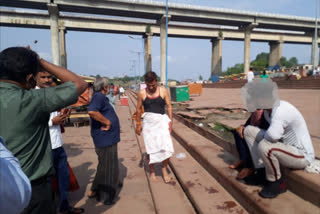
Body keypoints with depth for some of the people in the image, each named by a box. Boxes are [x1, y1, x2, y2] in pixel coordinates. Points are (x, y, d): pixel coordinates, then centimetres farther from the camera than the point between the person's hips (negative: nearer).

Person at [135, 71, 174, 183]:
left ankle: (164, 170, 15)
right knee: (150, 149, 6)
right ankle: (152, 172, 26)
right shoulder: (142, 93, -1)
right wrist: (138, 124, 9)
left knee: (166, 146, -9)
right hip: (148, 122, 0)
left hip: (162, 120, 0)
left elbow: (169, 106, 2)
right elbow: (139, 109, 8)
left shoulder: (163, 91, -1)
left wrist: (170, 121, -4)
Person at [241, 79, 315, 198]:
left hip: (302, 156, -8)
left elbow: (272, 135, -45)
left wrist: (263, 135, -23)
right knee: (249, 130, -1)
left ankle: (277, 183, -7)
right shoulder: (268, 109, -2)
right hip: (284, 144, 8)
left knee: (264, 146, -36)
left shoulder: (281, 111, -29)